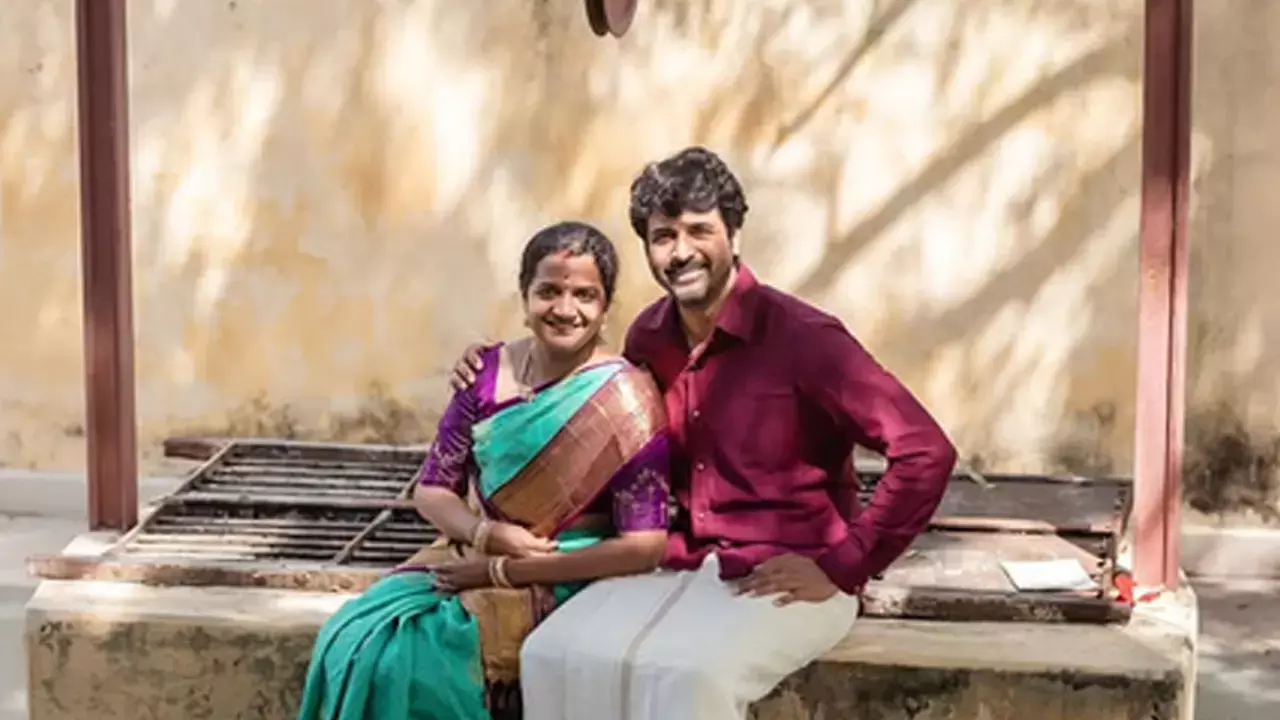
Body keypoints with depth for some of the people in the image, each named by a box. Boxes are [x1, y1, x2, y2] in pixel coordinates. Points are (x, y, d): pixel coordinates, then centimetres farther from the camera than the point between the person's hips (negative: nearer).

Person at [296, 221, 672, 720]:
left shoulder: (625, 399, -13)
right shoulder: (489, 372, 1)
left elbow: (644, 546, -17)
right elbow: (431, 490, 8)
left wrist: (503, 571, -16)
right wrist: (488, 535, -14)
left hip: (563, 587, -5)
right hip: (474, 562, 5)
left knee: (403, 658, -24)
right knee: (354, 641, -20)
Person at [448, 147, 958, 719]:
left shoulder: (800, 336, -15)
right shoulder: (648, 337, 5)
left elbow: (926, 454, -18)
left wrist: (839, 568, -17)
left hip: (783, 581, -6)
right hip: (680, 567, 6)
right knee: (554, 655, -18)